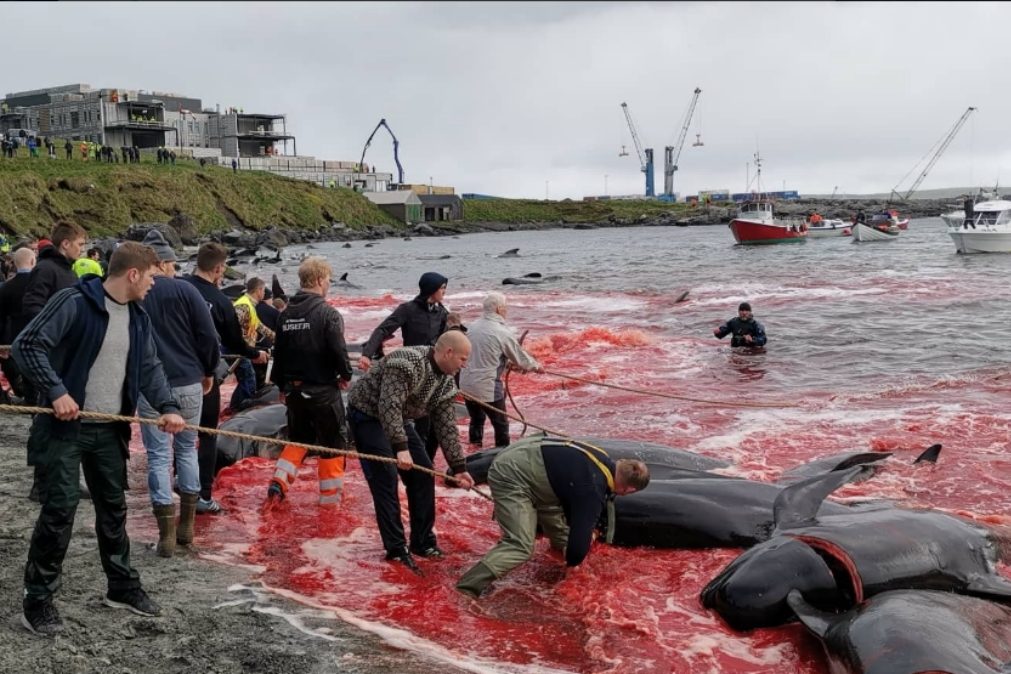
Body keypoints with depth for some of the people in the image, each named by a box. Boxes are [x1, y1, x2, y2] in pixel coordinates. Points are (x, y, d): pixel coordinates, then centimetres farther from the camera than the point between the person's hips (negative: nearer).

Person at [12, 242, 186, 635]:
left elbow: (150, 367, 10)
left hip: (110, 429, 7)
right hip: (66, 425, -7)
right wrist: (56, 391, -25)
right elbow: (27, 345, -17)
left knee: (113, 506, 14)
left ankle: (122, 587, 27)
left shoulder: (139, 317, 8)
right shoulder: (75, 303, -15)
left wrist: (167, 406, -7)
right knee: (61, 506, -7)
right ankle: (38, 600, 7)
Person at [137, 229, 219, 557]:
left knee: (158, 456, 3)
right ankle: (186, 526, 21)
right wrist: (208, 371, 9)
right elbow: (208, 336, -6)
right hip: (188, 383, 0)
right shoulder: (184, 290, -4)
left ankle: (167, 534, 1)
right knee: (187, 449, 16)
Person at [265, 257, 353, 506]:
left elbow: (278, 352, 11)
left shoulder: (287, 314, 5)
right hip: (322, 390, -6)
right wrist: (345, 375, -1)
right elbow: (339, 350, -20)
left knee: (298, 437, 23)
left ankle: (279, 481, 8)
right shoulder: (327, 313, -15)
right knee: (333, 442, 8)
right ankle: (330, 496, 13)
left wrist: (282, 385, 21)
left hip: (293, 389, 6)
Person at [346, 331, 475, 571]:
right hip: (367, 414, -8)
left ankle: (423, 542, 13)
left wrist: (458, 467, -1)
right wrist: (401, 448, -40)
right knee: (386, 479, -14)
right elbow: (389, 406, -36)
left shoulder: (445, 382, -3)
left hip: (397, 419, 9)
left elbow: (446, 427, 2)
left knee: (423, 474, 2)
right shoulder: (408, 363, -30)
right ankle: (396, 549, -6)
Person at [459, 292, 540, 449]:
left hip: (467, 385, 7)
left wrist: (508, 363, 21)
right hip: (488, 387, -7)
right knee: (501, 425, 9)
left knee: (476, 420, 22)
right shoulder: (502, 331, -14)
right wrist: (536, 366, 16)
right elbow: (520, 357, -2)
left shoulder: (474, 326, 5)